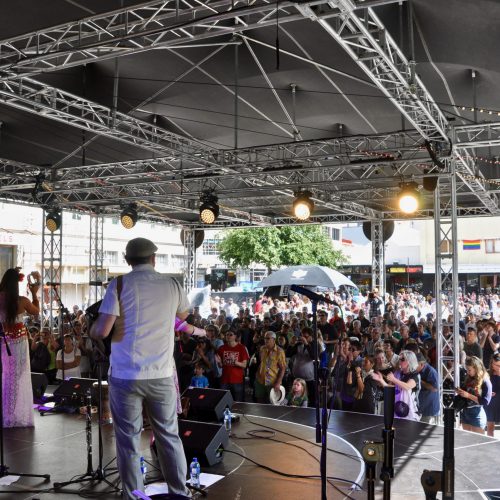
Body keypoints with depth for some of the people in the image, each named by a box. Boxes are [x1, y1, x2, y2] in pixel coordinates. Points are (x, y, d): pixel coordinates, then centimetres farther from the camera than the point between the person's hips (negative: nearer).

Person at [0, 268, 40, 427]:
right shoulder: (22, 301, -13)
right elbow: (36, 311, 6)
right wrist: (34, 293, 15)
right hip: (18, 342, -2)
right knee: (17, 378, 7)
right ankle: (16, 417, 11)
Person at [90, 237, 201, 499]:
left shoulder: (119, 284, -6)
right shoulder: (171, 284, 3)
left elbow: (102, 331, -12)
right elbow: (183, 315, 24)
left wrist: (91, 329, 11)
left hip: (126, 375, -2)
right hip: (162, 374, 3)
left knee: (128, 441, 8)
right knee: (169, 436, 15)